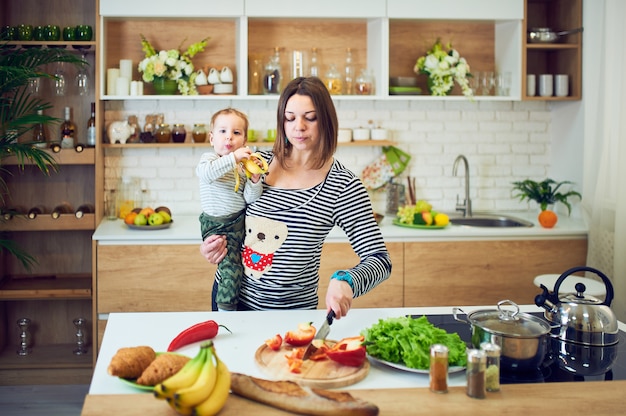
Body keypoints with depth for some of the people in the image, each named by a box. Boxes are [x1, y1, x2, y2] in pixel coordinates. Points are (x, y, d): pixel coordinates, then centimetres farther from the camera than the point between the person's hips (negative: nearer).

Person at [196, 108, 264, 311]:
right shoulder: (209, 158, -4)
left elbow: (250, 199, 1)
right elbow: (205, 173, -31)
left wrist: (255, 181, -18)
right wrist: (233, 158, -37)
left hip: (240, 222, 6)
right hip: (217, 226, -6)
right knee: (231, 264, -17)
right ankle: (226, 309, -7)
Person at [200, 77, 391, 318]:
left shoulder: (343, 186, -14)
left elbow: (380, 260, -18)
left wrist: (346, 281, -37)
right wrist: (211, 244, -6)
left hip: (292, 311, -3)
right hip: (230, 295, 4)